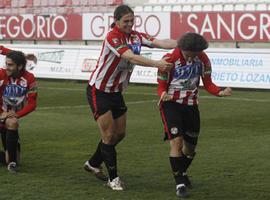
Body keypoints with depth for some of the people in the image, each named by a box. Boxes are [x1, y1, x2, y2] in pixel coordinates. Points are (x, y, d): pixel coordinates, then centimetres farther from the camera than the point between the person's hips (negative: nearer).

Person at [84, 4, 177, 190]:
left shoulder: (136, 36, -3)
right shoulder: (112, 38, -24)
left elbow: (160, 42, -17)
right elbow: (131, 57, -38)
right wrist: (157, 63, -48)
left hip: (116, 91, 8)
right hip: (98, 91, -8)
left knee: (120, 133, 13)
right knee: (109, 134, -6)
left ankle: (93, 163, 33)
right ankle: (113, 177, 4)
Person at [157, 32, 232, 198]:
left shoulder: (203, 59, -7)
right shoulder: (169, 60, -18)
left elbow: (208, 84, 1)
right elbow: (161, 86, -10)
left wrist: (220, 92, -19)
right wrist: (163, 94, -33)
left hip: (191, 105, 4)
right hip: (171, 104, -4)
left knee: (191, 145, 13)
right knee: (176, 142, -19)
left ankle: (182, 173, 42)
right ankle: (180, 183, -11)